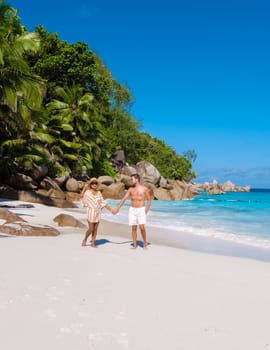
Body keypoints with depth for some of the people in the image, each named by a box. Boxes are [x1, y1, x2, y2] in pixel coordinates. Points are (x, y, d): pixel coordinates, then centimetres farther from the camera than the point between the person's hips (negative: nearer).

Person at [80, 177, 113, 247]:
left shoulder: (99, 193, 7)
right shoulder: (87, 192, -5)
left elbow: (103, 203, 13)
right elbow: (81, 196, -26)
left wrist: (111, 210, 11)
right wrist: (85, 187, -23)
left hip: (98, 212, 4)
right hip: (91, 212, -4)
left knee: (95, 229, 6)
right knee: (91, 229, -4)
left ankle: (93, 243, 16)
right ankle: (85, 239, 22)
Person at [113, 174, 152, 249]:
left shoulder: (145, 189, -5)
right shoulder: (131, 189, 4)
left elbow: (149, 200, 1)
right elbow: (124, 199, 4)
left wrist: (146, 210, -10)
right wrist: (117, 208, -1)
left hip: (141, 210, -3)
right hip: (132, 210, 3)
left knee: (142, 227, -14)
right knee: (133, 228, 3)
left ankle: (145, 243, 4)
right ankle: (134, 245, 12)